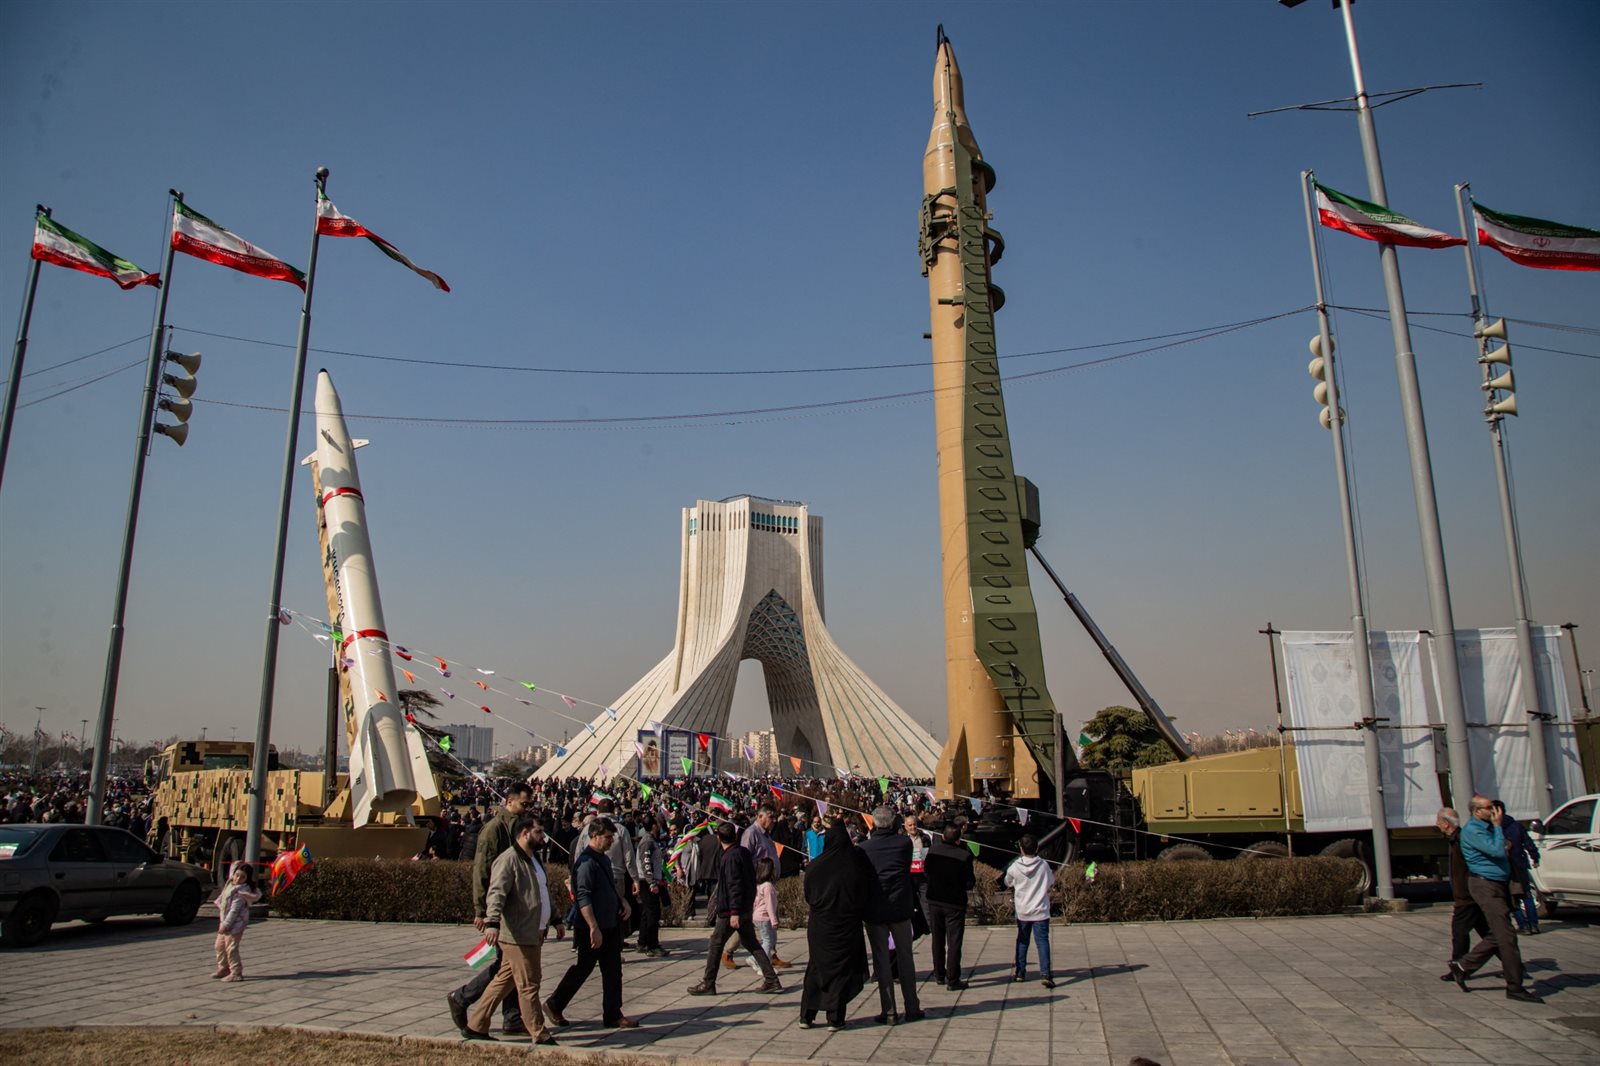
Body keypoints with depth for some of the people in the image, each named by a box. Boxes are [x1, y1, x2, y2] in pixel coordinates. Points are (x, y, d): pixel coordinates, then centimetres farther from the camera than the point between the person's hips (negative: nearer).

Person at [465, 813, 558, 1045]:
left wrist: (555, 920, 31)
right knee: (528, 986, -2)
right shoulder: (508, 860, -14)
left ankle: (476, 1026, 24)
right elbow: (496, 893, -26)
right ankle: (540, 1036, 6)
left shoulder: (533, 859, 17)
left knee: (504, 981, 15)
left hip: (532, 934, 10)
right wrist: (492, 922, -38)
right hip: (517, 935, -10)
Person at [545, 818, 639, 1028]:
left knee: (613, 971, 10)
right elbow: (583, 898, -23)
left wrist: (623, 901, 8)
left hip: (610, 926, 9)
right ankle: (554, 1005, 23)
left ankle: (613, 1015, 17)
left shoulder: (603, 859, 12)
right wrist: (594, 928, -26)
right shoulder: (586, 862, -18)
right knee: (583, 968, 5)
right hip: (592, 929, -9)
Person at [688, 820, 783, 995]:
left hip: (731, 911, -9)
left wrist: (734, 912, -23)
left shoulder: (731, 857, -18)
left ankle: (708, 984, 10)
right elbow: (752, 880, 16)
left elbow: (734, 886, -23)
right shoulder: (744, 852, 8)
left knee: (715, 945, 3)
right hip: (746, 908, 9)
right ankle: (771, 980, 11)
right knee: (751, 943, 14)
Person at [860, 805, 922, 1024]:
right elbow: (907, 868, 7)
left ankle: (888, 1011, 8)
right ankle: (912, 1008, 19)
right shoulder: (904, 842, -6)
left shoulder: (864, 848, -7)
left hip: (874, 909, -1)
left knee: (881, 960, 7)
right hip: (901, 907, 1)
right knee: (905, 957, 14)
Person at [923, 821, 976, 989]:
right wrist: (974, 878, 7)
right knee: (954, 942, 5)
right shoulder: (965, 855, -19)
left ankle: (939, 975, 26)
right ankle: (953, 980, 7)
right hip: (955, 903, -4)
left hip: (934, 900, 4)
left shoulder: (933, 850, -8)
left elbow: (926, 872, 4)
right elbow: (969, 883, -14)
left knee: (938, 939, 17)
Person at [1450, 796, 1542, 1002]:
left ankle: (1463, 966, 19)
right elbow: (1497, 850, -24)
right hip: (1485, 886, -10)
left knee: (1498, 936, 11)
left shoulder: (1487, 827, 16)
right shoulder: (1472, 830, -14)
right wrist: (1497, 826, -15)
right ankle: (1515, 987, -4)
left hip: (1499, 884, 10)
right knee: (1507, 936, -9)